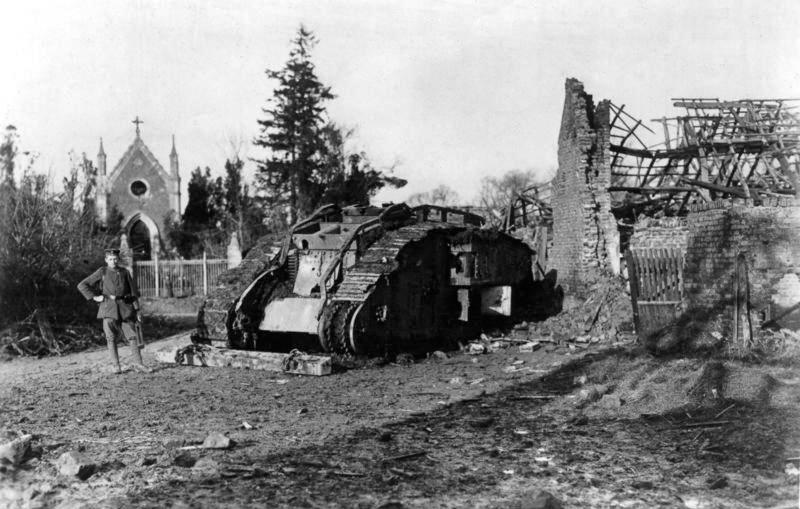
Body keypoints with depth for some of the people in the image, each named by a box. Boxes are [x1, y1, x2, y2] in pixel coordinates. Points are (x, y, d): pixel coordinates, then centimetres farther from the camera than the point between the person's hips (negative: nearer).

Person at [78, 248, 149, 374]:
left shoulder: (125, 272, 9)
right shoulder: (102, 272, 4)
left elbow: (133, 291, 10)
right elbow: (82, 285, 7)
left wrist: (137, 310, 5)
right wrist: (94, 297, -1)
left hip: (125, 307, 1)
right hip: (109, 307, -1)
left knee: (132, 335, -3)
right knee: (111, 338, -1)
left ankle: (138, 363, 1)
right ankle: (116, 365, 7)